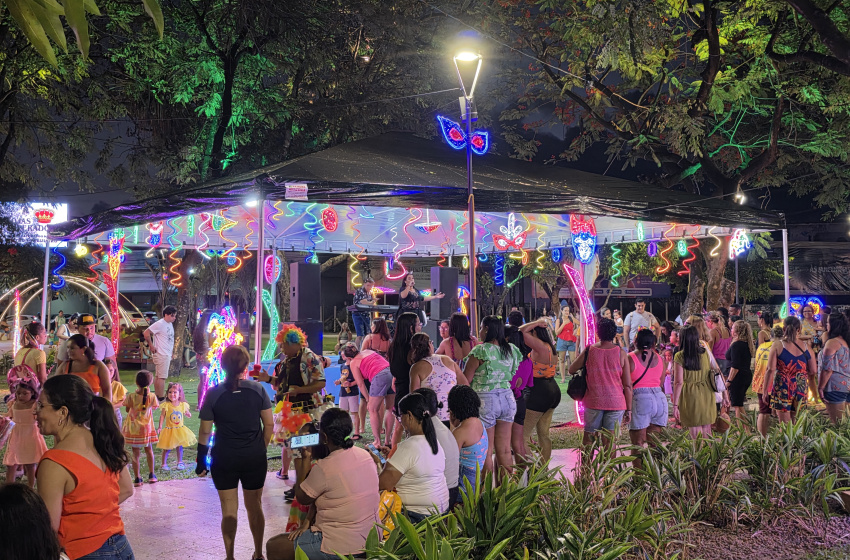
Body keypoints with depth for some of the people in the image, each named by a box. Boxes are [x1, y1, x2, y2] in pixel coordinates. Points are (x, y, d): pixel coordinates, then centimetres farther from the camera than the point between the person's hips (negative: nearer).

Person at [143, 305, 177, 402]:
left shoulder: (170, 324, 14)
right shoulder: (160, 324, -14)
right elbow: (146, 333, -17)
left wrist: (171, 353, 16)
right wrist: (151, 346, -14)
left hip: (167, 355, 9)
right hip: (161, 355, -9)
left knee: (159, 377, 13)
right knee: (162, 377, -8)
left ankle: (157, 398, 19)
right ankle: (161, 399, -6)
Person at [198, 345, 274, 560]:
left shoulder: (213, 394, -9)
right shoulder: (257, 389, -6)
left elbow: (205, 431, -7)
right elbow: (269, 425, -3)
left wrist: (201, 460, 3)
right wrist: (261, 449, 11)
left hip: (224, 459, -1)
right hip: (255, 457, 2)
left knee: (229, 510, 10)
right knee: (255, 506, 17)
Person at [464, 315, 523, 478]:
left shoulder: (480, 351, -12)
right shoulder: (511, 350, 5)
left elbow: (465, 380, -9)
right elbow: (512, 375, 14)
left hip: (486, 400, -6)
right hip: (507, 398, 6)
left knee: (486, 451, 3)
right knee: (505, 450, 12)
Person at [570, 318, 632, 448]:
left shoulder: (589, 350, -2)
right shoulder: (621, 353, -3)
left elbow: (571, 370, 10)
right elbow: (627, 385, -2)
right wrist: (628, 409, 5)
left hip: (593, 401, 0)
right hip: (616, 402, 0)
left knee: (588, 441, 10)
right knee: (609, 442, 2)